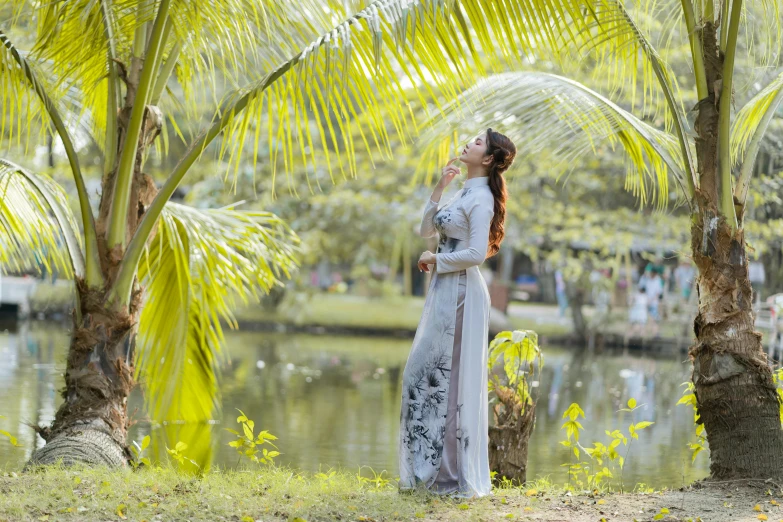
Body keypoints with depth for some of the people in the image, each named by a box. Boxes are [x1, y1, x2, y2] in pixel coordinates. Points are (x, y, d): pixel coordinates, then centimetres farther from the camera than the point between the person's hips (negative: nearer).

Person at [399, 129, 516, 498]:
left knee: (446, 378, -6)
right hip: (444, 291, 10)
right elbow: (427, 229, 17)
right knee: (422, 376, 11)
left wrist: (435, 260, -8)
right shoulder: (463, 193, 16)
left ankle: (454, 475, 0)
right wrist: (439, 187, 8)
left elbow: (476, 253, -21)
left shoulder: (481, 197, -13)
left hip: (460, 293, -10)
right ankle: (432, 469, 17)